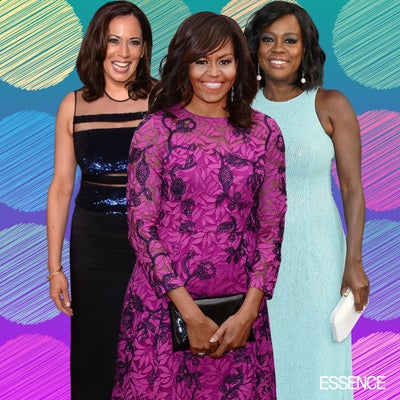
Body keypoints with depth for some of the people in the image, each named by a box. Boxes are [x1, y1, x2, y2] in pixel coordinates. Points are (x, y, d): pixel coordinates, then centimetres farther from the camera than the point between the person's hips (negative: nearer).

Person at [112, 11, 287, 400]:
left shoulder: (264, 132, 2)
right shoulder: (155, 131, -4)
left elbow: (272, 227, 2)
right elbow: (142, 226, -8)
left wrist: (249, 311, -7)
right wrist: (191, 314, -13)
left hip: (241, 309, 2)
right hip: (163, 304, -2)